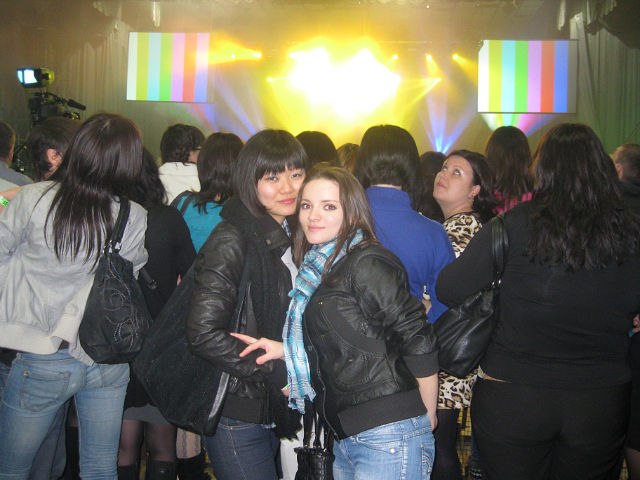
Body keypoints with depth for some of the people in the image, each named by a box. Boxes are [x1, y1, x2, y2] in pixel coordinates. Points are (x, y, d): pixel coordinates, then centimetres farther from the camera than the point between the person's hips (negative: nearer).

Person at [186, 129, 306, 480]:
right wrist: (277, 374, -19)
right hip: (238, 414, -7)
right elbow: (204, 332, -23)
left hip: (276, 408, 7)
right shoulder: (233, 239, -16)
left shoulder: (293, 236, 8)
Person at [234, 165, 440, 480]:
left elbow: (418, 342, -13)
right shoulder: (317, 270, 12)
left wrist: (427, 419, -5)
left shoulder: (367, 263, -12)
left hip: (389, 436, -8)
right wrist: (285, 349, 3)